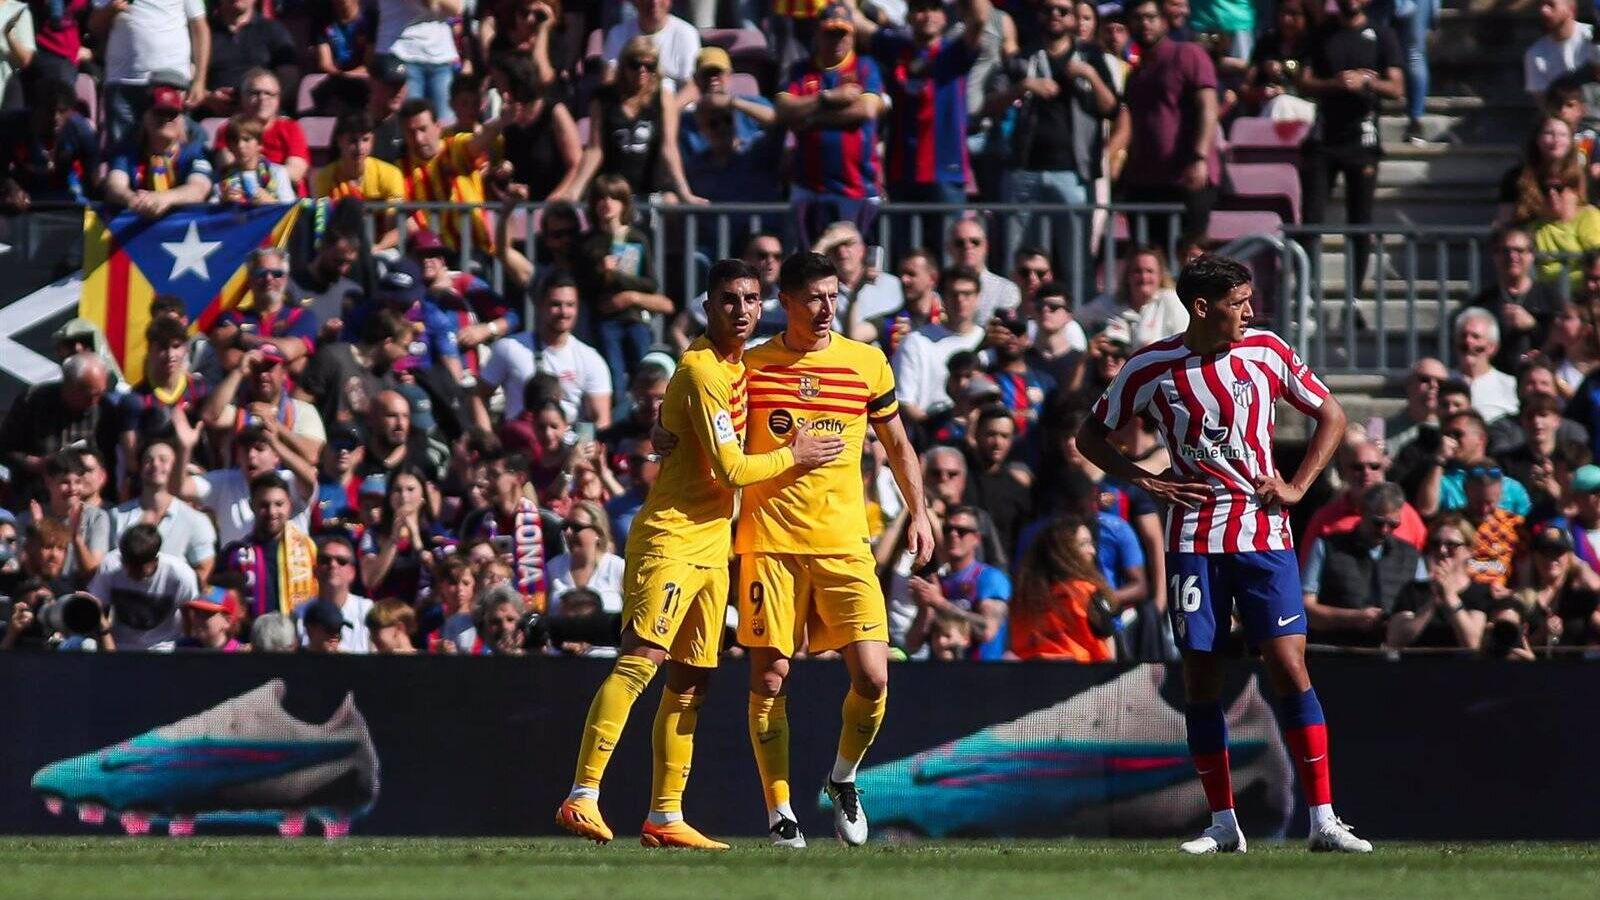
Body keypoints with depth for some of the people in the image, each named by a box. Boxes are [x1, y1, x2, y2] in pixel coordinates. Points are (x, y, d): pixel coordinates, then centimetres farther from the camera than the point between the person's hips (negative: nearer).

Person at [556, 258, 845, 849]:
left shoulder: (736, 365, 15)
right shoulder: (703, 372, -15)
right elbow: (731, 468, -17)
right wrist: (793, 456, -4)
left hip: (710, 543, 10)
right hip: (671, 538, -10)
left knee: (691, 681, 9)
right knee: (641, 661, -20)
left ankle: (665, 817, 13)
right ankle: (582, 797, -27)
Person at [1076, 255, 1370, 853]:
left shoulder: (1267, 351, 0)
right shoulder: (1153, 367, -2)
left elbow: (1332, 416, 12)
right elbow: (1091, 436, 10)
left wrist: (1296, 487, 1)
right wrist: (1144, 482, -3)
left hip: (1264, 534, 0)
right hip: (1194, 538, 0)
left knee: (1288, 666, -11)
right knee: (1200, 677, 1)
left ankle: (1323, 821, -10)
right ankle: (1222, 824, 11)